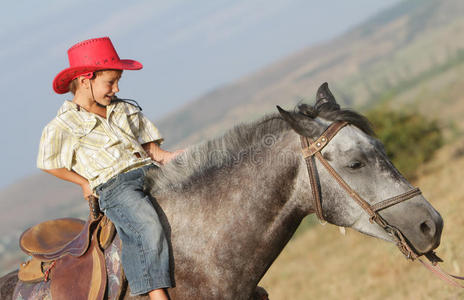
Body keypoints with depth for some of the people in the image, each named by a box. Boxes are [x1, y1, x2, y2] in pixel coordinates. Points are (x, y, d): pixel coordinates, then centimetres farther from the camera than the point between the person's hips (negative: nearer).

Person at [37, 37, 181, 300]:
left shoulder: (126, 110, 20)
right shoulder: (63, 127, 4)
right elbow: (48, 164, 13)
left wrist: (169, 157, 1)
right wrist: (85, 183, 8)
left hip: (149, 171, 6)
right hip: (112, 187, -6)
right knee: (148, 228, -33)